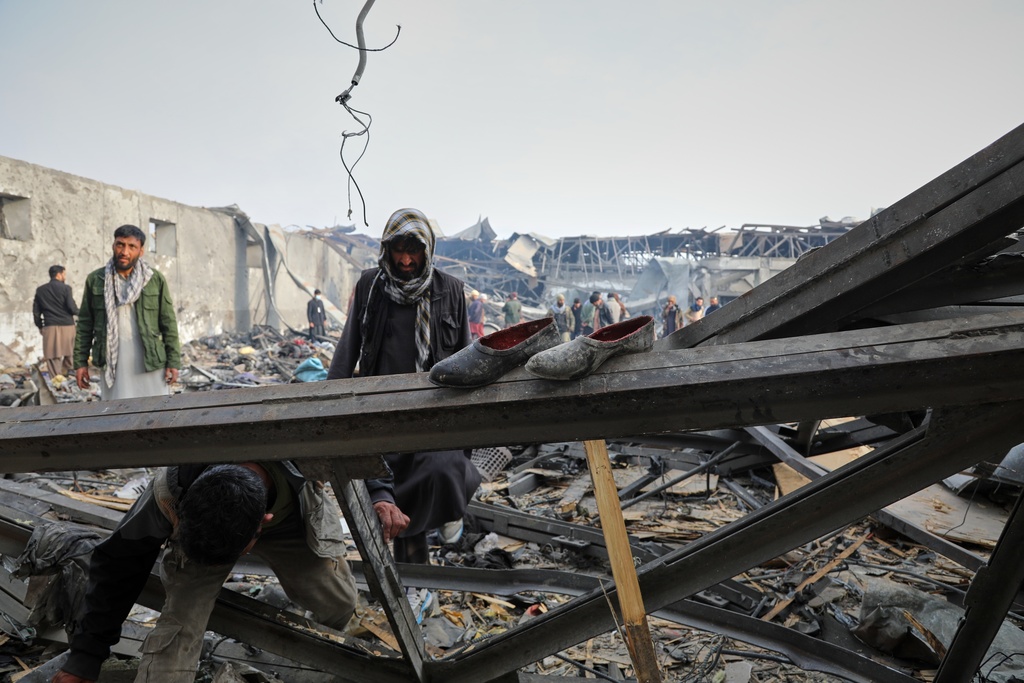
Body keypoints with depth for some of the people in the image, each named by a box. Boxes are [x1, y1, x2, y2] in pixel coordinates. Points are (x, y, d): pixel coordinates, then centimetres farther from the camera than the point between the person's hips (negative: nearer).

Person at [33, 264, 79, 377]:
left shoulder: (40, 290, 10)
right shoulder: (65, 288, -3)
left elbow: (36, 311, 10)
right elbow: (72, 308, -8)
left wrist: (40, 326, 20)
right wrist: (78, 312, 13)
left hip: (49, 328, 3)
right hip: (67, 326, -3)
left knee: (53, 357, 3)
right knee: (69, 354, 8)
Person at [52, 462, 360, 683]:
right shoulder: (169, 491, -38)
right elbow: (117, 562, -20)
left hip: (291, 520, 1)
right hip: (197, 522, 0)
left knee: (339, 607, -8)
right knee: (179, 618, -21)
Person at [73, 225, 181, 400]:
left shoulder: (156, 279, 0)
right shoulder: (95, 280, 5)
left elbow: (168, 323, 1)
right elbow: (85, 324, 9)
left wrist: (173, 362, -3)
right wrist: (80, 362, 5)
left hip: (151, 364, -1)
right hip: (113, 365, 1)